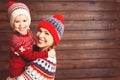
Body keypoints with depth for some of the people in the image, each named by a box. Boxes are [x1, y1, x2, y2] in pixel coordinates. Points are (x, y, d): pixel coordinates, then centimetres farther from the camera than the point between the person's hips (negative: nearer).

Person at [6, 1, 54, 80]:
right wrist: (46, 54, -29)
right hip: (18, 69, -6)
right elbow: (30, 55, -29)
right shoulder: (16, 39, -30)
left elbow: (33, 46, 4)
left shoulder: (29, 32, -9)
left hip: (28, 65, 6)